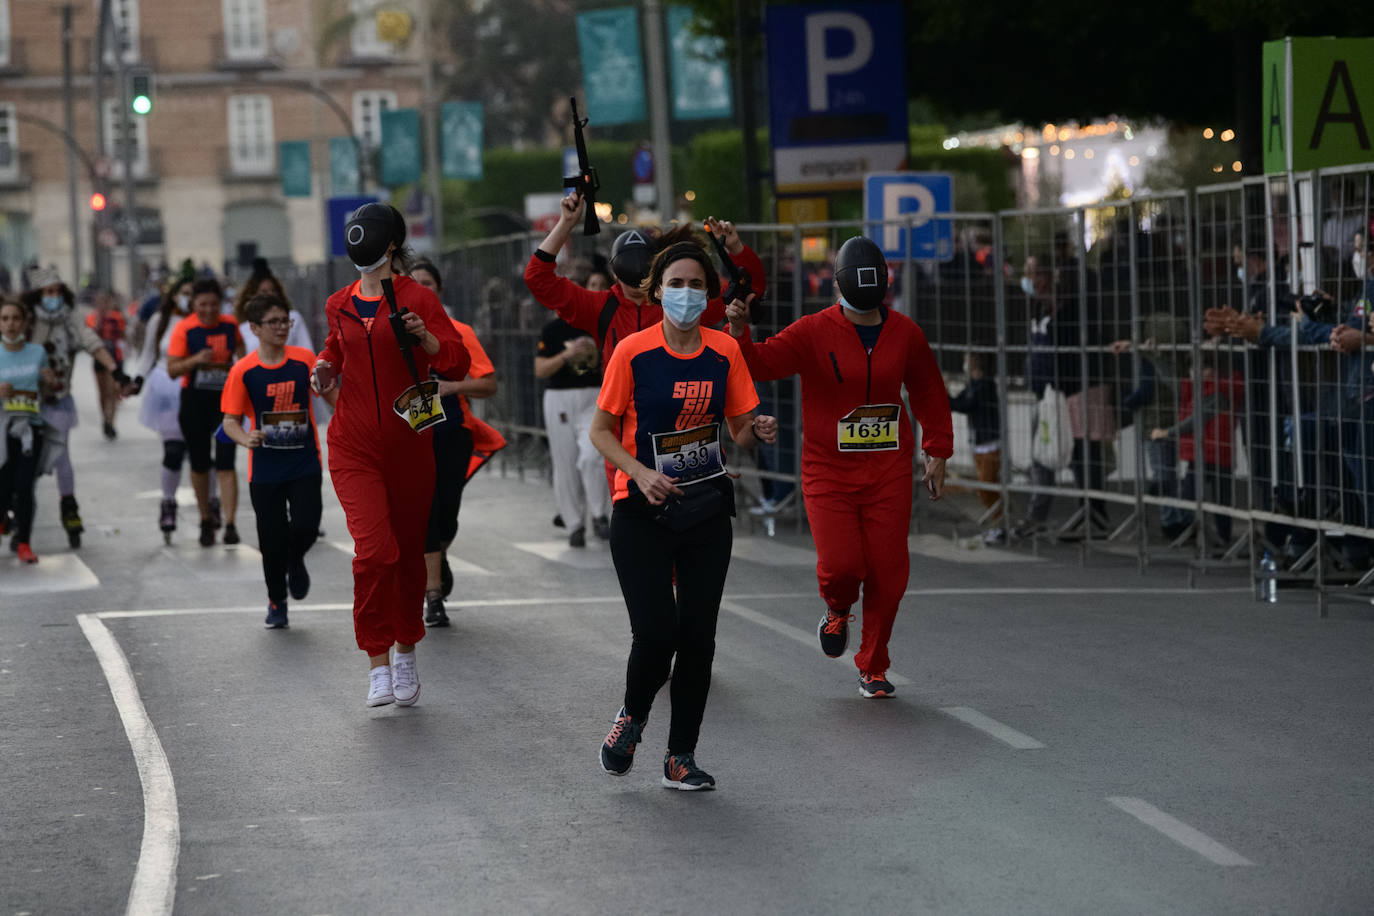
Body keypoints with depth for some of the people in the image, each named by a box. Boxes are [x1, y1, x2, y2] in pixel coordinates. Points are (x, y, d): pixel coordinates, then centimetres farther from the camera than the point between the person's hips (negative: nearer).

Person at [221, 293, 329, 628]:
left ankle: (295, 561, 22)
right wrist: (245, 439, -21)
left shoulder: (304, 359, -2)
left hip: (304, 464, 0)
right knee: (272, 539, 3)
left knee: (305, 527, -15)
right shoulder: (243, 371, -4)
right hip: (265, 468, 0)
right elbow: (230, 420, -2)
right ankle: (277, 603, 26)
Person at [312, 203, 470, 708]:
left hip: (408, 444, -1)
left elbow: (458, 364, -9)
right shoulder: (340, 305, 9)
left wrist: (425, 338, -27)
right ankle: (378, 664, -10)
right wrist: (327, 366, 9)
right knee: (374, 549, -16)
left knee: (409, 552, 9)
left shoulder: (416, 299, -4)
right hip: (354, 448, 1)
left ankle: (406, 653, 29)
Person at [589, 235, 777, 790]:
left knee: (698, 636, 1)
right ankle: (632, 716, 19)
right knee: (656, 631, -12)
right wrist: (640, 472, -18)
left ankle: (681, 757, 13)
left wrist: (758, 432, -14)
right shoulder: (633, 352, -7)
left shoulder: (724, 352, 2)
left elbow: (739, 429, 9)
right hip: (642, 514, -3)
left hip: (707, 510, 3)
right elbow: (601, 431, -2)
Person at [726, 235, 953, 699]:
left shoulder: (905, 334, 4)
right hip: (828, 471, -2)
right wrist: (740, 333, -35)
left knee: (887, 572, -1)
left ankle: (873, 667, 17)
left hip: (889, 471, 2)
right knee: (839, 564, -14)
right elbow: (762, 363, -16)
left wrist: (937, 452, 13)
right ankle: (837, 610, 24)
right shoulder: (813, 332, -6)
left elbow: (929, 394, 17)